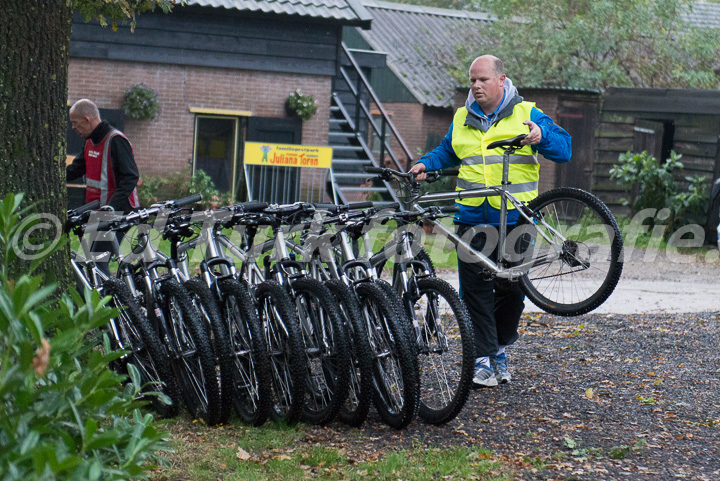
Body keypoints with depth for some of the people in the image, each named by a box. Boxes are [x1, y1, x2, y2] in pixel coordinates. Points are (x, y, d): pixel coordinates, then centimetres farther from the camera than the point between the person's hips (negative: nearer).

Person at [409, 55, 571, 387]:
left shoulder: (526, 114, 4)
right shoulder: (462, 119, 15)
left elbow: (564, 148, 0)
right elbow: (447, 152, 30)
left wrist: (541, 135, -19)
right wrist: (426, 164, 10)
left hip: (515, 220, -2)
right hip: (473, 220, 2)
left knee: (511, 289, 4)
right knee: (475, 288, -4)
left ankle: (500, 347, 25)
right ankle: (484, 359, 0)